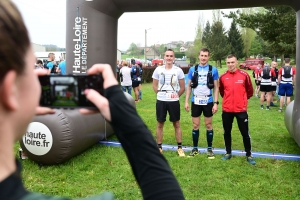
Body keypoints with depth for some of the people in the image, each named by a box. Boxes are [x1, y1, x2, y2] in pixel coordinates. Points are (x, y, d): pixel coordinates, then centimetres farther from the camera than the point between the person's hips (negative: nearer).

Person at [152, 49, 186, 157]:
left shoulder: (178, 70, -2)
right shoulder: (158, 69, 0)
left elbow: (182, 87, 4)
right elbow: (154, 85, 9)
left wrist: (176, 95, 0)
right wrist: (161, 94, 3)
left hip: (174, 101, -1)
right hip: (161, 101, 1)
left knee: (177, 124, 7)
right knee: (160, 124, 9)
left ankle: (180, 147, 18)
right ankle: (159, 147, 21)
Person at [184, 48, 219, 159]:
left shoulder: (213, 70, -2)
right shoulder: (193, 69, 2)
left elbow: (216, 87, 0)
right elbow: (189, 86, 6)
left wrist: (216, 103, -7)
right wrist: (186, 101, 1)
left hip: (208, 102, -1)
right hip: (195, 102, 2)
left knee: (209, 125, 8)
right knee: (195, 125, 8)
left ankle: (210, 149, 19)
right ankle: (195, 148, 20)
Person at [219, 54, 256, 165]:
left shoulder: (244, 75, -5)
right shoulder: (223, 77, 0)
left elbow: (250, 91, 6)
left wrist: (241, 99, 10)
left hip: (241, 109, -2)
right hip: (226, 110, 2)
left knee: (245, 133, 5)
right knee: (227, 132, 12)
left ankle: (249, 155, 19)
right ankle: (228, 153, 28)